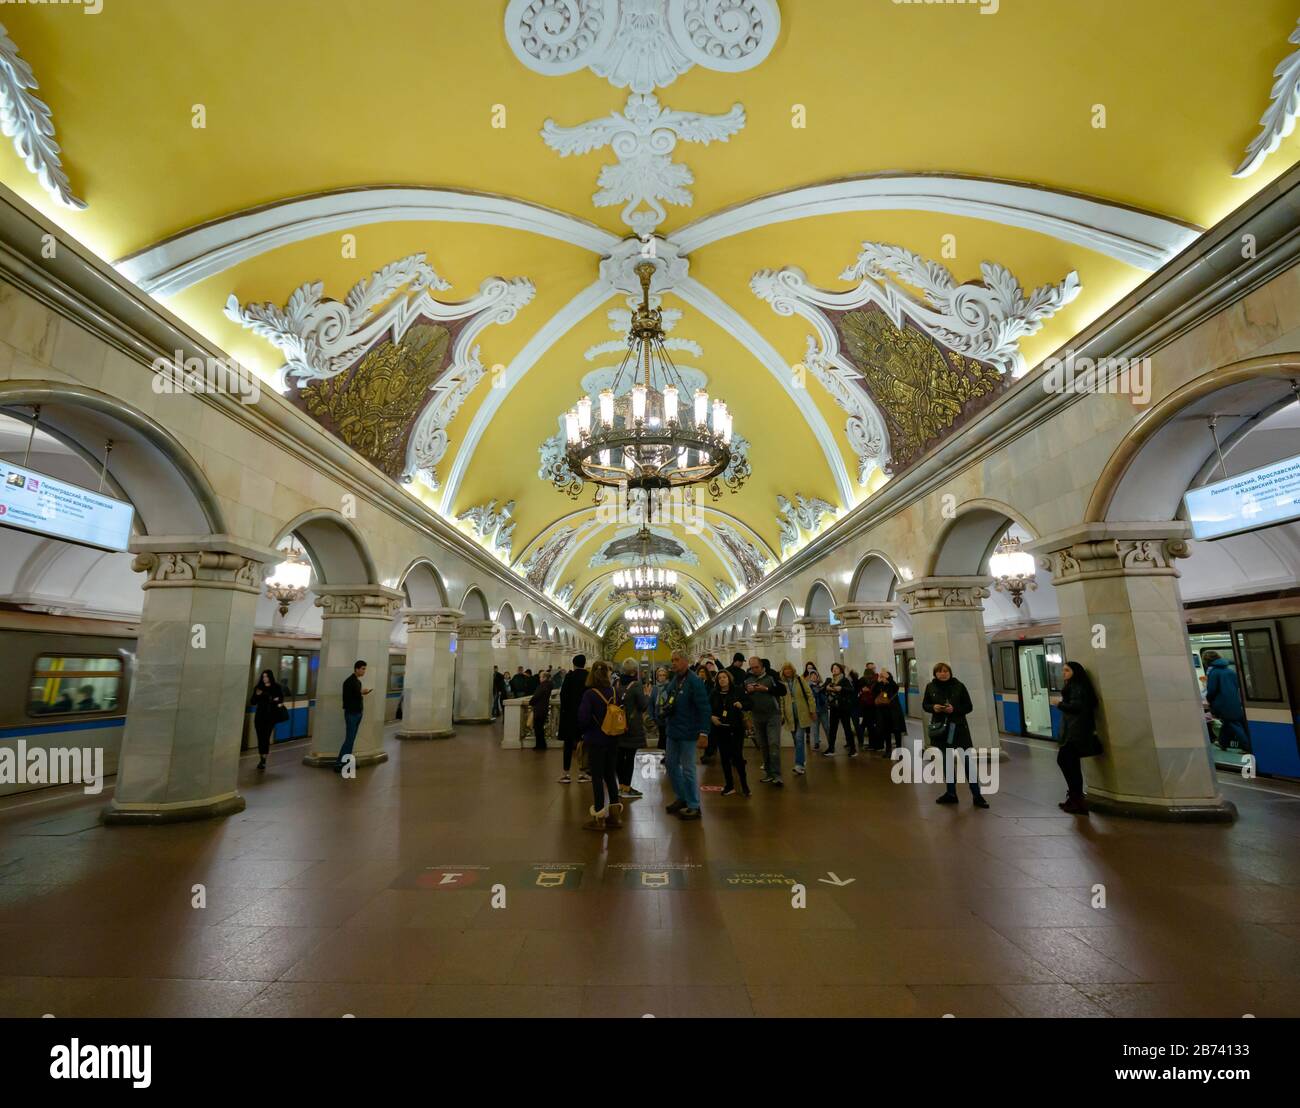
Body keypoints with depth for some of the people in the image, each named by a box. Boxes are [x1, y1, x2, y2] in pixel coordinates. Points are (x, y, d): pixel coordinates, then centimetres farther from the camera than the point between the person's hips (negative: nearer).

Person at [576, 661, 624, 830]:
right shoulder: (615, 692, -3)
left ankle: (599, 818, 12)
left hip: (596, 740, -5)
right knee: (610, 774, 16)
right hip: (613, 740, 5)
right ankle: (614, 814, 23)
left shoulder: (589, 694, -17)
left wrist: (583, 733, 2)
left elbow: (583, 718, -17)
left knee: (597, 777, 5)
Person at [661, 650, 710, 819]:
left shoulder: (694, 682, -17)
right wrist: (664, 710, 2)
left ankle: (694, 806, 14)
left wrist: (704, 732, -22)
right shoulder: (673, 680, 7)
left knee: (688, 770, 0)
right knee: (671, 764, 17)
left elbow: (704, 708, -20)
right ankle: (682, 797, 34)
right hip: (673, 731, 8)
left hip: (688, 733, -8)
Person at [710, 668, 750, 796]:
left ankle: (744, 784, 15)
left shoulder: (737, 690, -3)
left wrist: (741, 705, -19)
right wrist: (712, 716, -8)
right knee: (725, 757, 8)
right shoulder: (715, 693, 3)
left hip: (736, 728, -3)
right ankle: (729, 785, 20)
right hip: (721, 729, 3)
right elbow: (708, 708, 10)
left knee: (737, 756, -4)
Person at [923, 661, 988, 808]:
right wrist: (933, 707, -12)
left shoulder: (959, 686, -5)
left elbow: (969, 707, -2)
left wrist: (955, 709, -19)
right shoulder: (930, 687, 2)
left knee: (967, 760, -5)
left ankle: (976, 796, 4)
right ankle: (951, 793, 25)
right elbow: (925, 705, 9)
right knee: (946, 761, 13)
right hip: (940, 728, 3)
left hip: (959, 727, -3)